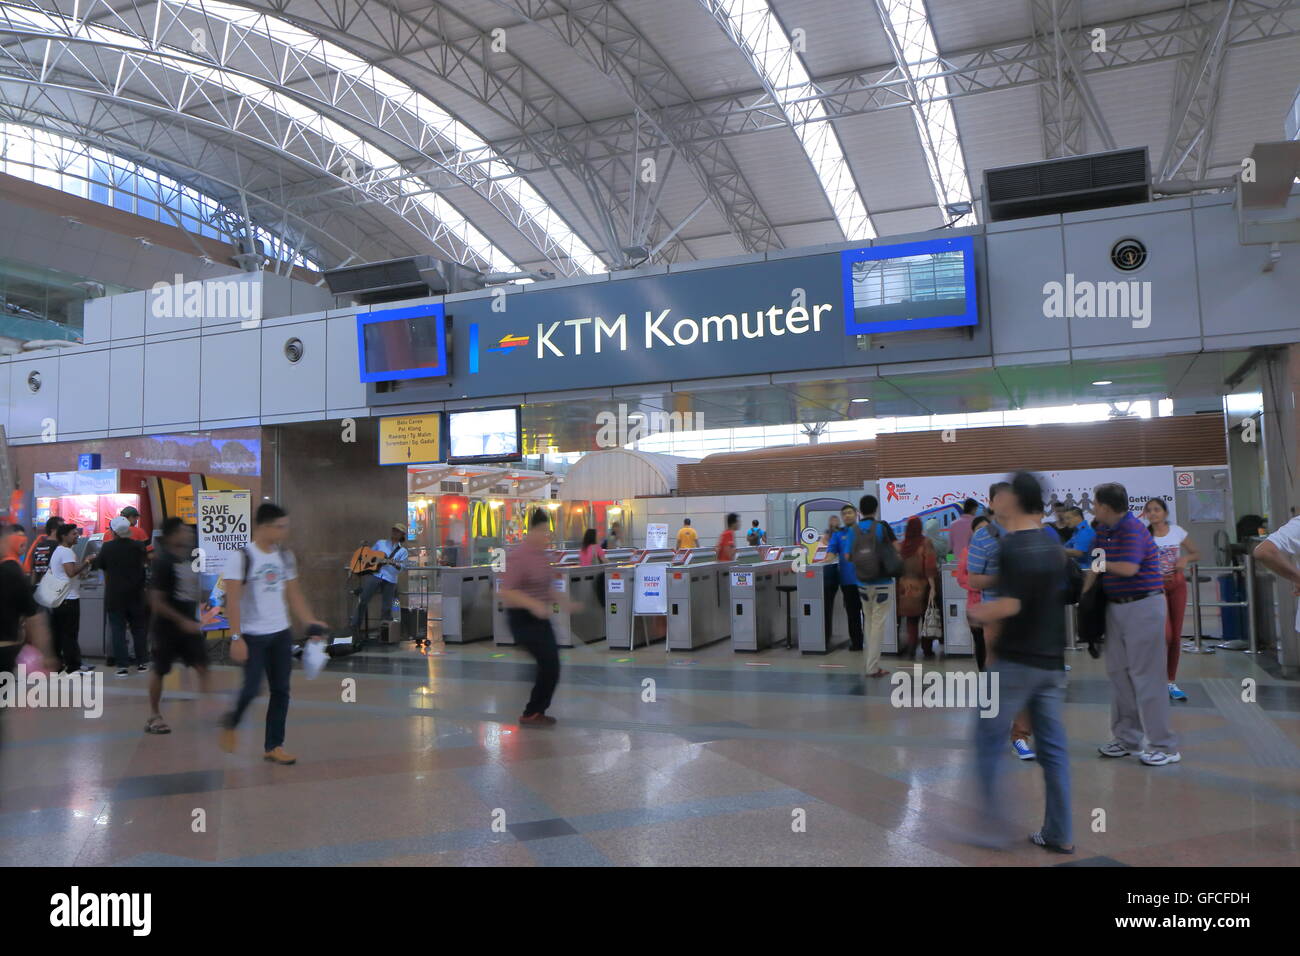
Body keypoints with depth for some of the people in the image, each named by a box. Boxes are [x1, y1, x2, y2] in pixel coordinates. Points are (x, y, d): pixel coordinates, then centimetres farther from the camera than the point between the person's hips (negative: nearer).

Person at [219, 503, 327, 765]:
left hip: (281, 634, 6)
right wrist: (236, 637, -18)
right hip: (253, 635, -5)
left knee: (281, 690, 5)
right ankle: (231, 723, 26)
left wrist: (311, 624, 5)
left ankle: (273, 746, 16)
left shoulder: (285, 556, 7)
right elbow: (232, 600, -13)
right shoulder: (241, 557, -11)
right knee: (252, 688, -5)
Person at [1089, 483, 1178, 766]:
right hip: (1115, 606, 9)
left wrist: (1103, 562, -10)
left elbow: (1128, 569, -28)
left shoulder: (1133, 529, -18)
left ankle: (1164, 746, 3)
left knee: (1146, 674, -5)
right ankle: (1126, 739, 22)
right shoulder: (1103, 531, 10)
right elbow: (1095, 565, 12)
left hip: (1143, 607, -9)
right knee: (1118, 672, 12)